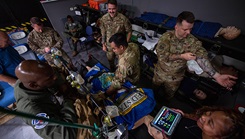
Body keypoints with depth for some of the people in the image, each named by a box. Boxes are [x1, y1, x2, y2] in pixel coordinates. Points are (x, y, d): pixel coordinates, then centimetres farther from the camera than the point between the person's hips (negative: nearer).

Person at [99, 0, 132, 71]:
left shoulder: (123, 18, -20)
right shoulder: (103, 18, -10)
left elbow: (129, 31, -10)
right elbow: (103, 32, 0)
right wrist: (103, 44, 2)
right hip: (109, 45, 3)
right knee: (110, 60, 22)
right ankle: (112, 71, 52)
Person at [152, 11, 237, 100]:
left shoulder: (193, 42, -17)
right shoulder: (166, 36, -19)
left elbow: (202, 58, -27)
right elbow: (161, 55, -27)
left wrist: (216, 76, -42)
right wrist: (182, 56, -26)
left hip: (175, 78, 1)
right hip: (160, 72, 0)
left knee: (168, 96, 25)